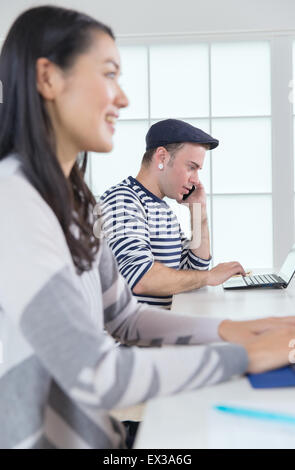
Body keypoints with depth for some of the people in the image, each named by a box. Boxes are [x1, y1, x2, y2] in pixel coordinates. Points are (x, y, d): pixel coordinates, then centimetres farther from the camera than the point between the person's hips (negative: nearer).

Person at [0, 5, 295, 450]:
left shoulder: (67, 198, 6)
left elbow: (123, 317, 9)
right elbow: (95, 377, -25)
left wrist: (225, 329, -4)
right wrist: (245, 356, -16)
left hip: (94, 436, 8)